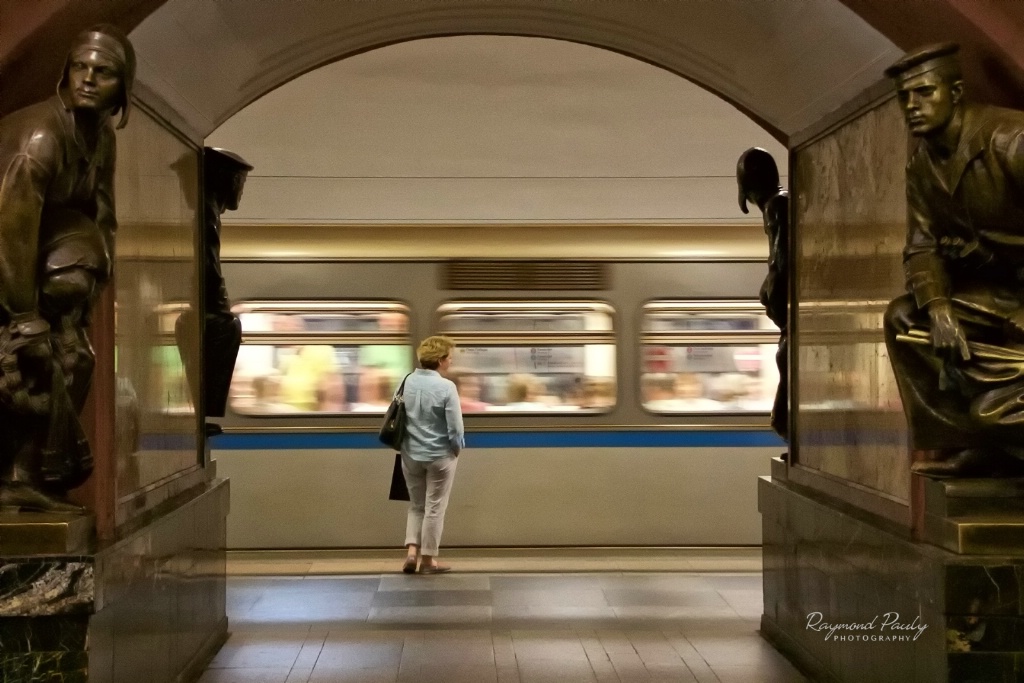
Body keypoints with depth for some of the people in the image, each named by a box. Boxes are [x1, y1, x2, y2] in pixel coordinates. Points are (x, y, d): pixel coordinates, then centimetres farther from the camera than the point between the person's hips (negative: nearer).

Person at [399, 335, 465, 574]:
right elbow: (455, 428, -16)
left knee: (416, 505, 19)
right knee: (434, 508, 9)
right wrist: (458, 448, 2)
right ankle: (428, 558, 16)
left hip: (411, 454, 4)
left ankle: (412, 551, 8)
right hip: (440, 455, -4)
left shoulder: (407, 382, -3)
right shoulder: (446, 387, -18)